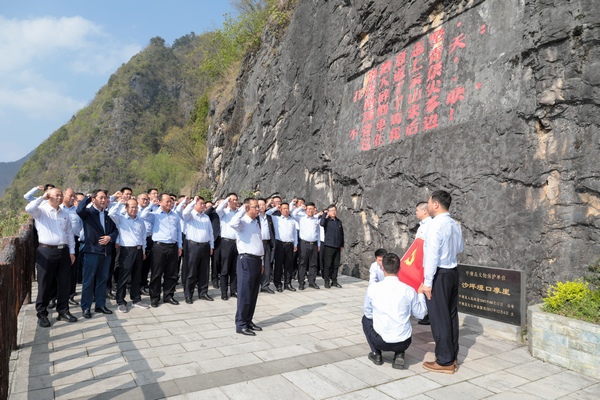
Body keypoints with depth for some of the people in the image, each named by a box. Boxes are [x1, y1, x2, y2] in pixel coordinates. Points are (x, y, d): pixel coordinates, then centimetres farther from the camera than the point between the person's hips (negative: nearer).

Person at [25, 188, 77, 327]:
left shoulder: (64, 213, 13)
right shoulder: (41, 210, -2)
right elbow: (29, 208, -26)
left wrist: (72, 251, 9)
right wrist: (42, 197, -15)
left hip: (63, 251, 5)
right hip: (46, 251, -5)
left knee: (64, 283, 9)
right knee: (45, 284, 3)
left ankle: (63, 311, 20)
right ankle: (42, 314, 15)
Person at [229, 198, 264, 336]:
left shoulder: (256, 223, 17)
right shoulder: (243, 222, -9)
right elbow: (233, 223, -35)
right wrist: (242, 209, -27)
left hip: (257, 260, 9)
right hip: (247, 260, -8)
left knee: (253, 294, 14)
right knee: (245, 294, -3)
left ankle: (248, 321, 24)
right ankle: (240, 325, 6)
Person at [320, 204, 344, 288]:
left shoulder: (339, 221, 12)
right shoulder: (327, 220, -4)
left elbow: (341, 234, 17)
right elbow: (322, 223, -28)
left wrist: (342, 245, 16)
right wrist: (325, 214, -17)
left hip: (337, 247, 5)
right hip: (329, 246, -5)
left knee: (336, 265, 10)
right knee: (327, 265, 0)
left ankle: (334, 281, 21)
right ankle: (327, 282, 10)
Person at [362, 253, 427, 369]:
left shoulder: (373, 288, -11)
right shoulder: (409, 291, -9)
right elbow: (421, 314, 6)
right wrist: (420, 294, 18)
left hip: (381, 342, -1)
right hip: (404, 343, 2)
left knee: (366, 319, 27)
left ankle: (376, 354, 18)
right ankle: (399, 355, 12)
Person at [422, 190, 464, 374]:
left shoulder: (436, 225, -18)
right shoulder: (455, 225, 8)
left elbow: (432, 255, -21)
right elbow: (460, 248, 23)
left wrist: (428, 282, -17)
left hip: (440, 274, -9)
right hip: (452, 272, 9)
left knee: (439, 317, 0)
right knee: (451, 315, 15)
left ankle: (444, 362, 9)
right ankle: (452, 357, 27)